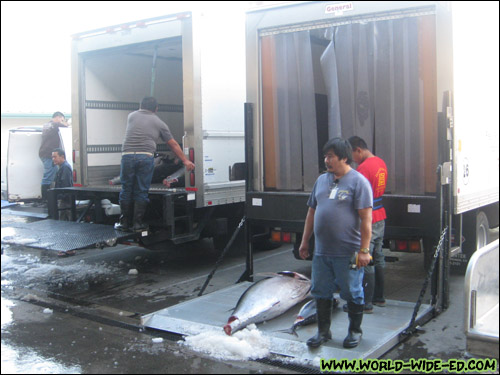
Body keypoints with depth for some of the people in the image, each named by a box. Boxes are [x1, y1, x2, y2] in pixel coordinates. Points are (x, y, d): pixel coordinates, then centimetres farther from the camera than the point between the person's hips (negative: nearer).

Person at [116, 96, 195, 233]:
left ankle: (125, 223, 16)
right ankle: (138, 223, 7)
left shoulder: (131, 116, 19)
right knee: (141, 192, 5)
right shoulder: (159, 123, 15)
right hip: (146, 157, -1)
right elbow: (173, 145, 16)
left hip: (128, 154, 1)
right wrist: (185, 161, 22)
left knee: (126, 190, 9)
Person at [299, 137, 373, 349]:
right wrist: (305, 242, 16)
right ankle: (323, 331, 28)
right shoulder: (322, 180, 11)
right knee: (321, 293, 13)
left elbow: (366, 219, -13)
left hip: (348, 253, -6)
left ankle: (355, 331, 27)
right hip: (321, 252, 6)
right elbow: (312, 212, 17)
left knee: (353, 294, 8)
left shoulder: (358, 182, -8)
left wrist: (364, 250, -17)